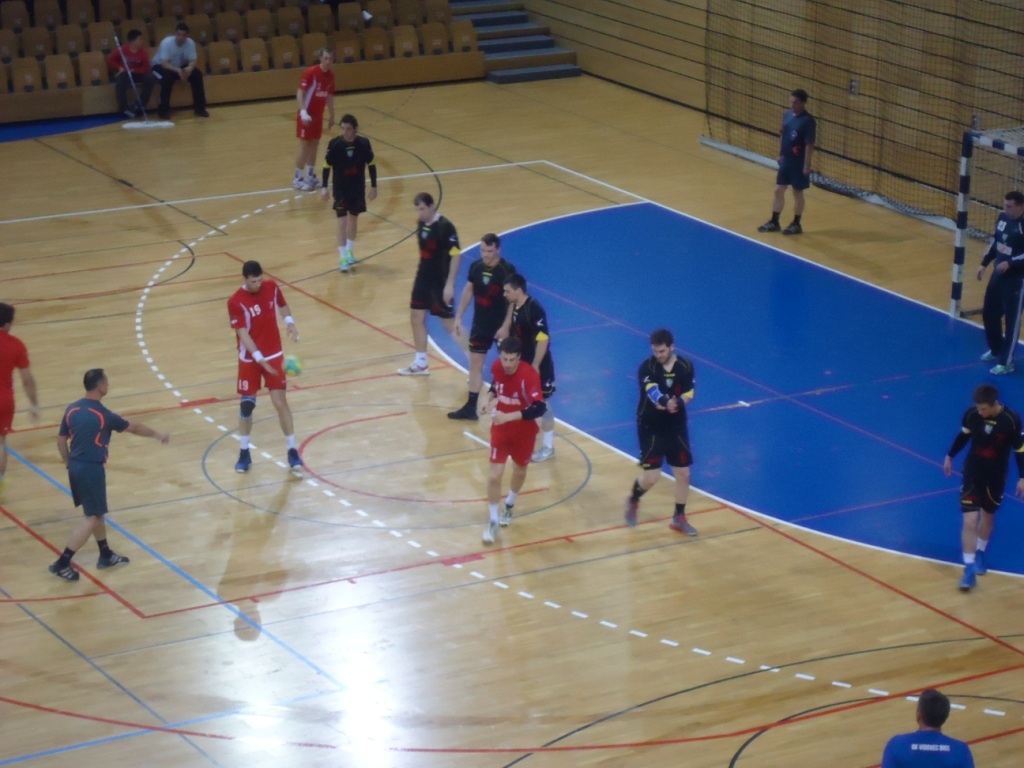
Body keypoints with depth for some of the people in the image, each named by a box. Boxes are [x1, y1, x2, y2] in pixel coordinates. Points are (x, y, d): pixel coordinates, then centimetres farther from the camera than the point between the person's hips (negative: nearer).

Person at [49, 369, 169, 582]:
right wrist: (157, 434, 14)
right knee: (93, 517, -1)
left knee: (97, 511, 21)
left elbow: (61, 440, 9)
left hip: (75, 466, 8)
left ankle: (106, 555, 32)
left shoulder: (72, 409, 3)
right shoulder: (102, 414, -15)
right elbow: (133, 427, -2)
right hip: (91, 468, -8)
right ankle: (62, 563, -5)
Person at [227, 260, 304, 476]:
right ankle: (244, 453, 20)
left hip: (274, 355, 2)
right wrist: (260, 359, -32)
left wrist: (289, 322, -6)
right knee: (246, 404, 4)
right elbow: (243, 334, -23)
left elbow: (282, 305, 15)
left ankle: (292, 452, 5)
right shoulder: (236, 302, -19)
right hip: (250, 359, -2)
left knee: (280, 402, -2)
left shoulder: (271, 287, -6)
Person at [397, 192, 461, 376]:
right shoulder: (421, 223, 3)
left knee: (449, 323, -3)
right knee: (416, 318, 13)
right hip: (423, 278, 8)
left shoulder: (445, 227, -21)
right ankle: (421, 364, 26)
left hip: (440, 282, -8)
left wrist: (450, 284, -22)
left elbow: (455, 255, -20)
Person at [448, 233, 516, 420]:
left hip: (501, 327, -5)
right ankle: (470, 407, 12)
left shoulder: (507, 270, -18)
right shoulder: (476, 266, -2)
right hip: (480, 325, 5)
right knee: (475, 364, 6)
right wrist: (458, 317, 8)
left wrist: (506, 326, -20)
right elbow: (468, 291, 10)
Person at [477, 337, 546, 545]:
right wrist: (488, 398, -11)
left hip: (524, 432, -2)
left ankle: (509, 506, 49)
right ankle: (493, 522, 8)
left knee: (520, 471, 21)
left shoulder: (529, 375, -29)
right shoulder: (496, 366, -14)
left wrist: (508, 416, -42)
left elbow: (539, 408, -33)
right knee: (494, 475, -6)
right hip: (500, 429, 2)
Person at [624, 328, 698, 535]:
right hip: (650, 428, -4)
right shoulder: (646, 367, -16)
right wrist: (665, 402, -54)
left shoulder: (685, 367, -5)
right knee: (651, 477, -5)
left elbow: (688, 394, -10)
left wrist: (676, 404, -32)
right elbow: (652, 392, -33)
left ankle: (679, 518, 24)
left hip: (677, 427, 4)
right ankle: (633, 501, 28)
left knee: (683, 473, 7)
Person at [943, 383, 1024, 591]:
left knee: (988, 516, 20)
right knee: (970, 521, -8)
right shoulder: (971, 414, -16)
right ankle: (969, 568, -3)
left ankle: (979, 553, 44)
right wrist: (950, 456, 15)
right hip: (972, 473, 0)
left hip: (996, 476, 0)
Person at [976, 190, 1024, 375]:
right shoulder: (1003, 217, 2)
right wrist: (984, 263, 14)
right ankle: (996, 350, 39)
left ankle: (1006, 362, 8)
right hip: (998, 274, 8)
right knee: (989, 313, 19)